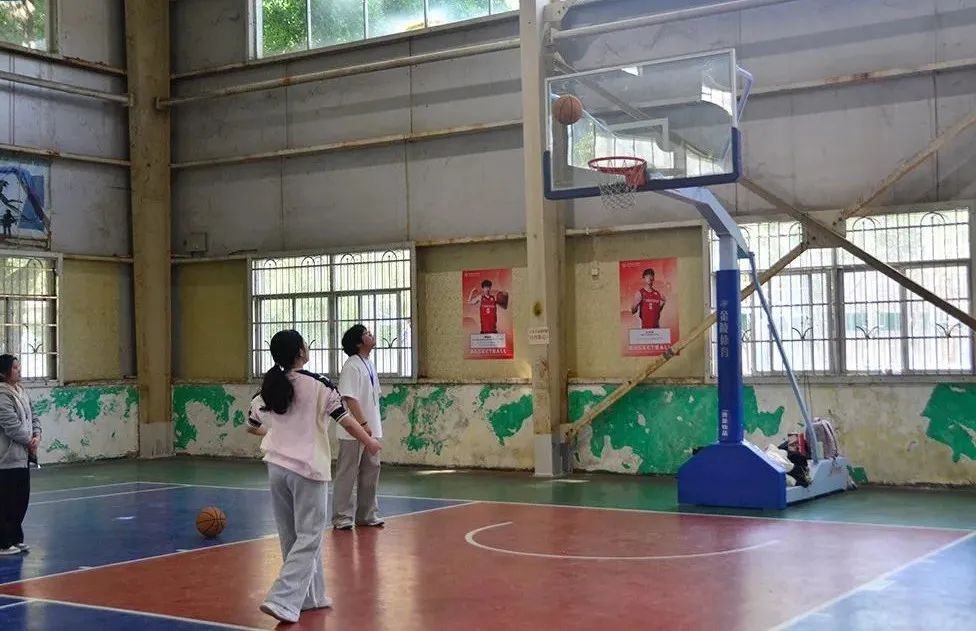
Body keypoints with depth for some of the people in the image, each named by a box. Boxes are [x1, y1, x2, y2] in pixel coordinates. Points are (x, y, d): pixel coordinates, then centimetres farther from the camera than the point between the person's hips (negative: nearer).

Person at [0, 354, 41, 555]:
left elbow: (32, 417, 16)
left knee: (21, 500, 14)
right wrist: (29, 442, -7)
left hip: (22, 456, 9)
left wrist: (37, 436, -3)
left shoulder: (21, 392, 12)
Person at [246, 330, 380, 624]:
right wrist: (369, 442, 10)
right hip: (308, 469, -6)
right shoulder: (318, 385, -11)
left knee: (293, 536, 15)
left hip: (277, 467, 6)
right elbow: (347, 421, -7)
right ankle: (284, 600, -10)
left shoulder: (269, 388, 4)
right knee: (308, 538, 0)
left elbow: (252, 426, 18)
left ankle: (310, 596, 25)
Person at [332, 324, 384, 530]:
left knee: (371, 471, 14)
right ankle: (342, 518, 7)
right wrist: (363, 423, -23)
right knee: (347, 475, -1)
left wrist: (375, 425, 16)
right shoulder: (351, 366, -15)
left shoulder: (369, 364, 13)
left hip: (371, 430, 9)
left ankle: (367, 514, 24)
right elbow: (350, 398, -21)